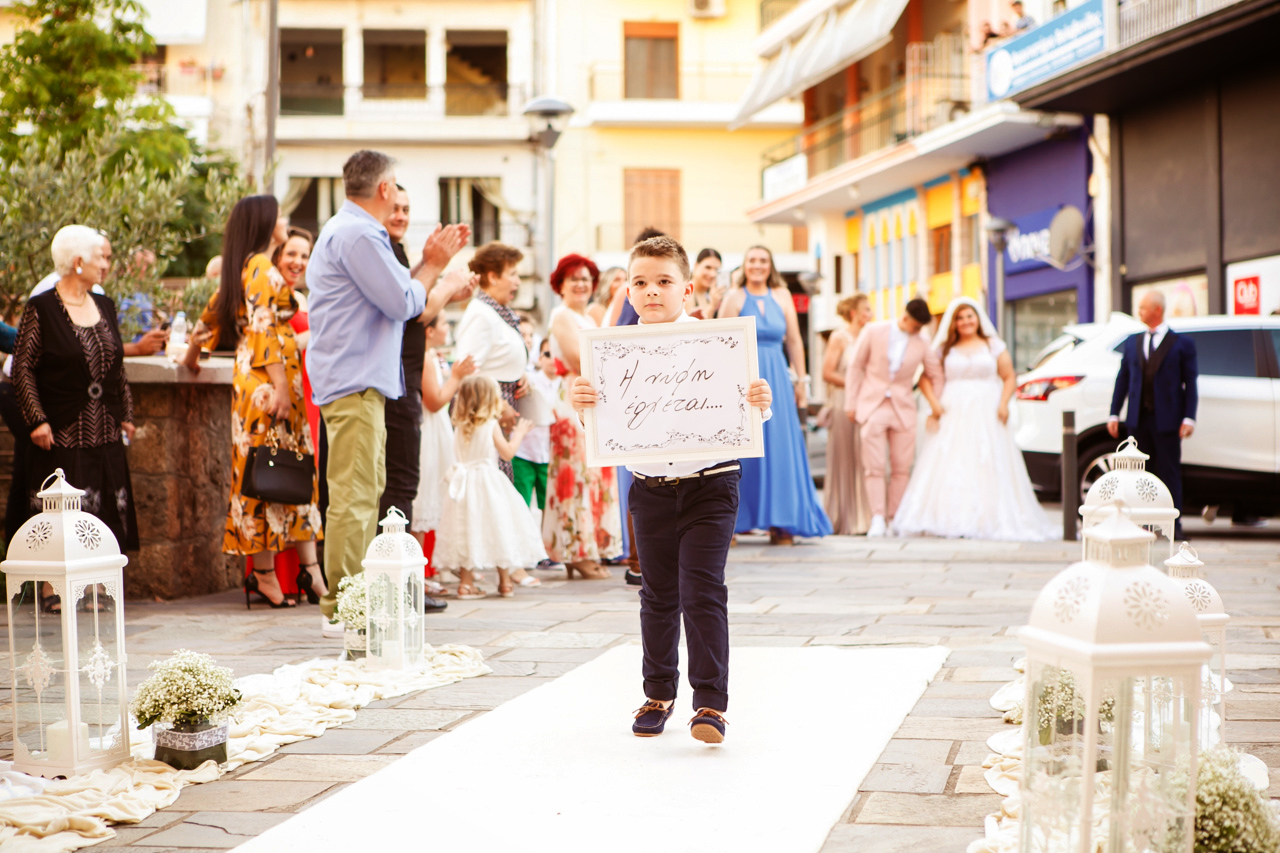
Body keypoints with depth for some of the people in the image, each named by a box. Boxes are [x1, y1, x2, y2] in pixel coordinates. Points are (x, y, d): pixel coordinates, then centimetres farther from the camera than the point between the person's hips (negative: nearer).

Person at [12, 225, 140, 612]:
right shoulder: (41, 309, -7)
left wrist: (126, 414, 13)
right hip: (61, 433, -6)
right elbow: (22, 368, -8)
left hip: (105, 432, 6)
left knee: (104, 508, 4)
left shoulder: (105, 306, 12)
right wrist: (36, 419, -14)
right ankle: (50, 589, 5)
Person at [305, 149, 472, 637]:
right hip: (354, 382, -12)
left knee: (366, 492, 15)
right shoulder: (357, 235, -14)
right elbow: (403, 304, -16)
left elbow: (396, 300, 21)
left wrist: (432, 265, 16)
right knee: (354, 495, -11)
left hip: (360, 381, 12)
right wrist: (434, 267, 0)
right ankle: (341, 610, -10)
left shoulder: (353, 231, 22)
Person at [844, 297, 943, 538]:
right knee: (874, 467, -8)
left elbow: (936, 376, 15)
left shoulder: (922, 344, 2)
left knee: (902, 467, 0)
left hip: (903, 409, 2)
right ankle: (878, 519, -7)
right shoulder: (873, 332, -2)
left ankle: (895, 519, 7)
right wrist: (851, 403, 2)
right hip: (872, 406, -2)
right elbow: (855, 367, 3)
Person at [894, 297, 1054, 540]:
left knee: (987, 467, -6)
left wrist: (1003, 403, -8)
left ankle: (988, 520, -4)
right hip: (953, 414, 1)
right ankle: (949, 520, -10)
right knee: (948, 468, -9)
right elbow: (925, 379, 9)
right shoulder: (945, 349, 12)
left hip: (986, 416, -1)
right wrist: (934, 403, -6)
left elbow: (1009, 378, 7)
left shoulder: (994, 346, 10)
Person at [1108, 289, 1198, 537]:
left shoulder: (1182, 344, 2)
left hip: (1166, 420, -4)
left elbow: (1190, 383, -1)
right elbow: (1122, 379, 12)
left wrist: (1189, 417, -9)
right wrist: (1114, 414, 6)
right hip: (1138, 419, 4)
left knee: (1169, 472, -1)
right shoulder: (1132, 343, 13)